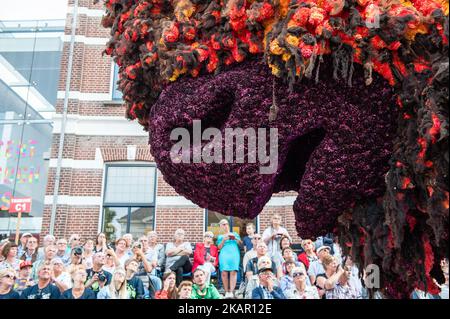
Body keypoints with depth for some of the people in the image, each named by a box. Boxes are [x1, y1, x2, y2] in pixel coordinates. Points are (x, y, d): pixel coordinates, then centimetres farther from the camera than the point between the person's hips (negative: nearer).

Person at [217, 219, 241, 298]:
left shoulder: (235, 234, 24)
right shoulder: (220, 236, 23)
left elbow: (241, 244, 16)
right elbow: (219, 247, 12)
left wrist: (236, 238, -2)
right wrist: (223, 240, -2)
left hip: (234, 254, 0)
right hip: (224, 254, 0)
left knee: (233, 272, -18)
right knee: (224, 273, -16)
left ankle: (231, 292, -24)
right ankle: (226, 292, -12)